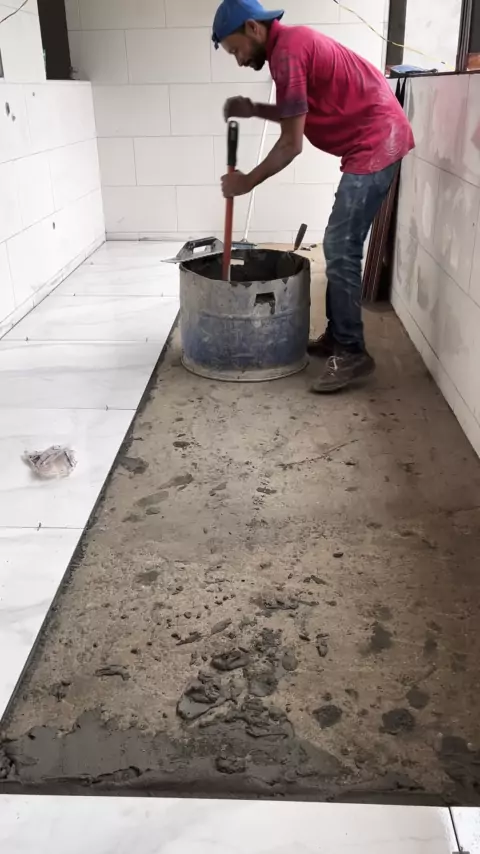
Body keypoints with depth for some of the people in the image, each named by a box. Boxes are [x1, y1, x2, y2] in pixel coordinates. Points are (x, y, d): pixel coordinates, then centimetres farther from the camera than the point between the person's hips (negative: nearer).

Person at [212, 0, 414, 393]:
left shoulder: (286, 53, -16)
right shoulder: (292, 41, 16)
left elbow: (291, 145, -16)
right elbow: (299, 115, 23)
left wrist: (247, 182, -5)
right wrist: (254, 110, 10)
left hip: (375, 144, -10)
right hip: (375, 141, 10)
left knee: (340, 250, -11)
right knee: (341, 246, 12)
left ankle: (353, 353, -6)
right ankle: (337, 336, 20)